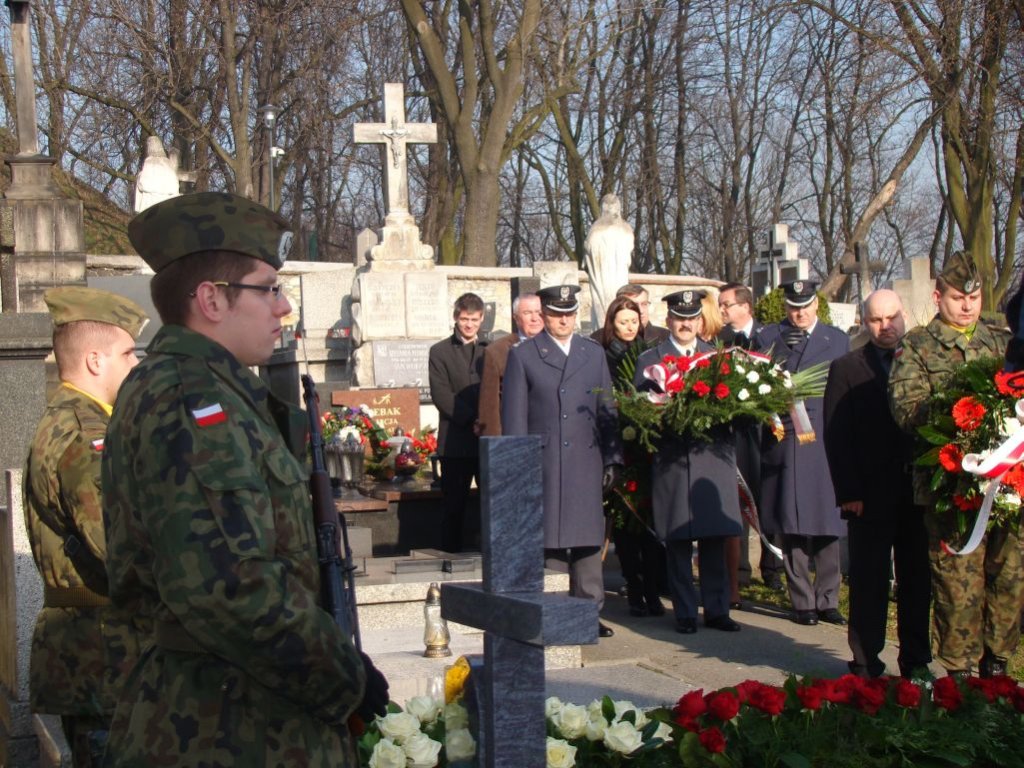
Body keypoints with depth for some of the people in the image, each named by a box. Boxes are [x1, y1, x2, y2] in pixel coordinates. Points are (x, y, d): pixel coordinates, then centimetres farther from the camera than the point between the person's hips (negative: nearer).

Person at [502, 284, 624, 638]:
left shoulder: (594, 353, 14)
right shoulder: (522, 355, 4)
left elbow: (608, 409, 14)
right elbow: (514, 414, 1)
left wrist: (612, 458, 8)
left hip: (587, 461, 3)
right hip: (542, 463, -3)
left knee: (588, 539, 4)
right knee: (549, 541, -1)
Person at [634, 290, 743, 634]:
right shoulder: (649, 360, 7)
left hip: (713, 458, 2)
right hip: (671, 460, -2)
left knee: (715, 539, 5)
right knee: (677, 541, 2)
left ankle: (716, 609, 14)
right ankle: (685, 613, 10)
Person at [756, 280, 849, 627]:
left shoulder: (837, 339, 13)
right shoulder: (767, 337, 10)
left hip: (825, 442, 1)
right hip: (783, 441, -1)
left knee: (827, 526, 2)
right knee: (791, 527, 1)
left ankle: (827, 601, 11)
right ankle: (802, 602, 9)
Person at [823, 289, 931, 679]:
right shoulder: (847, 368, 3)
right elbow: (836, 436, -1)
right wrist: (848, 492, -8)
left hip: (919, 491, 2)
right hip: (869, 496, -2)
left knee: (918, 579, 8)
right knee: (868, 581, 3)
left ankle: (916, 661, 17)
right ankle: (865, 661, 10)